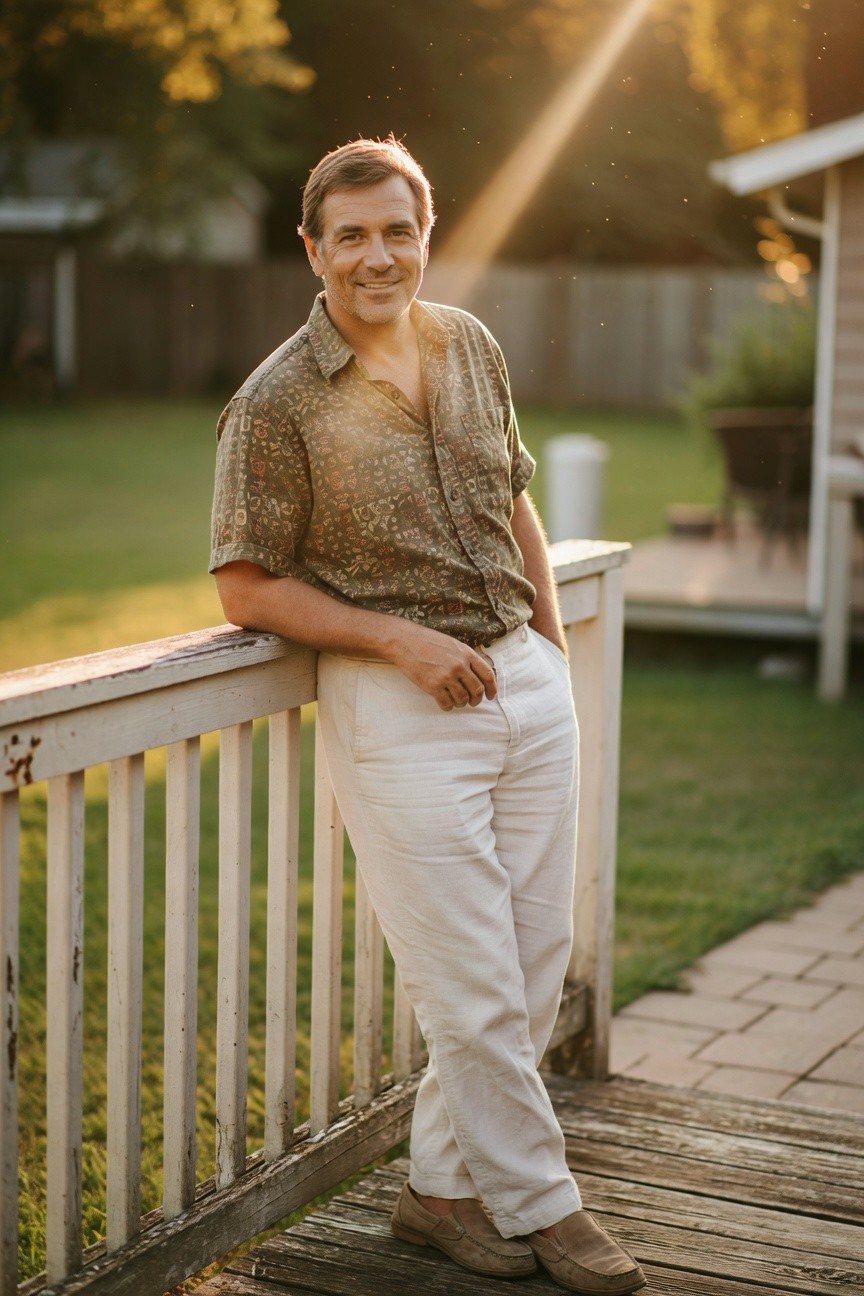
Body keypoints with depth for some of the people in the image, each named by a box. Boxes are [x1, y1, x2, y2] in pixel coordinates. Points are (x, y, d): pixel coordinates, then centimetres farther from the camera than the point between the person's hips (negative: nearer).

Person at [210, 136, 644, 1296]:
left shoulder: (471, 347, 7)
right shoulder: (276, 404, -11)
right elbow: (247, 589, -8)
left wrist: (551, 640, 15)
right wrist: (404, 641, -16)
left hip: (526, 681, 6)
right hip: (399, 711, -6)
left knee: (539, 964, 10)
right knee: (475, 989, -1)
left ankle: (443, 1187, 25)